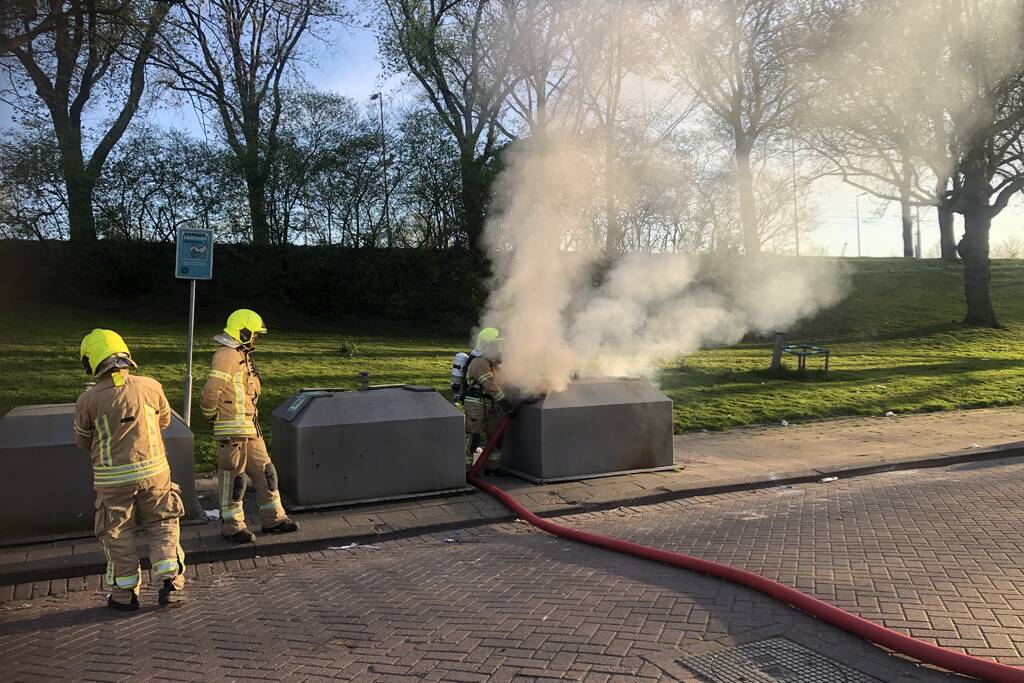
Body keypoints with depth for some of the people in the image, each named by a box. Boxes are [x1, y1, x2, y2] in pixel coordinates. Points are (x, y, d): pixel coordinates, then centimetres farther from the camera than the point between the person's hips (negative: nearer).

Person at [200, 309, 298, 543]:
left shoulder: (242, 356, 18)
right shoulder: (226, 356, -15)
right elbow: (211, 392, -18)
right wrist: (211, 417, -4)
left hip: (250, 428, 10)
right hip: (232, 430, -10)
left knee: (265, 472, 13)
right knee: (233, 478, 1)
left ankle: (272, 518, 23)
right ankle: (232, 526, 13)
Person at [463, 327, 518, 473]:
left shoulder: (494, 362, 14)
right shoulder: (479, 363, -18)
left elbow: (499, 384, 23)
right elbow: (492, 387, -23)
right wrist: (507, 406, -23)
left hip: (490, 405, 10)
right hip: (476, 404, -10)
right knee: (473, 438, -6)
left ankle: (492, 467, 22)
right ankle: (465, 469, 2)